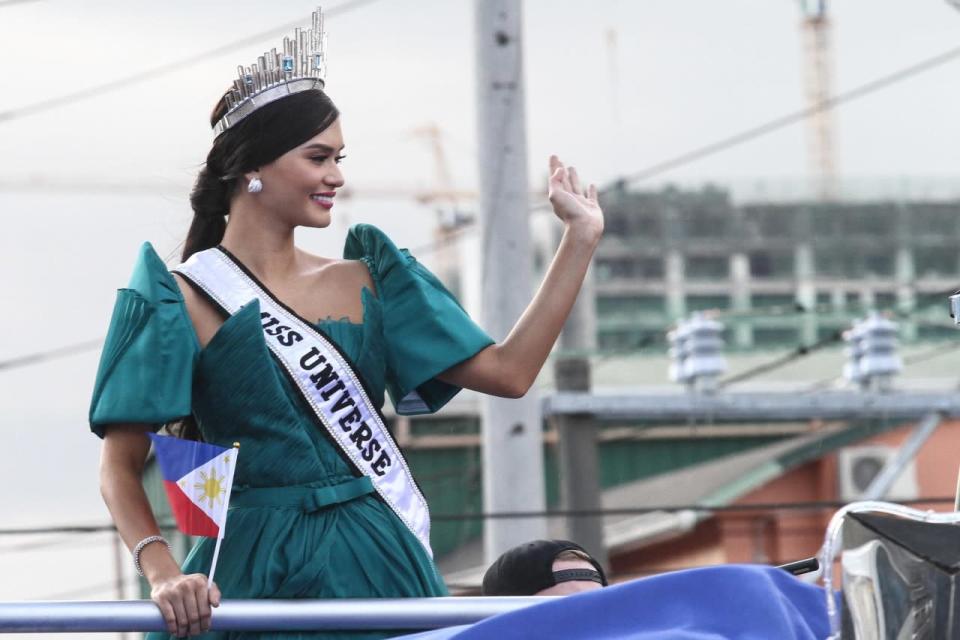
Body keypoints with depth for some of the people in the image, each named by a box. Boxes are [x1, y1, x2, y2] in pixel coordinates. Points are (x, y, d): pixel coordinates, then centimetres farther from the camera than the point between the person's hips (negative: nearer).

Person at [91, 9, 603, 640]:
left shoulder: (363, 280, 10)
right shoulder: (181, 300, -3)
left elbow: (509, 370, 5)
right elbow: (122, 469, -6)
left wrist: (582, 237, 4)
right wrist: (165, 576, -23)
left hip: (378, 564, 4)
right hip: (260, 575, -4)